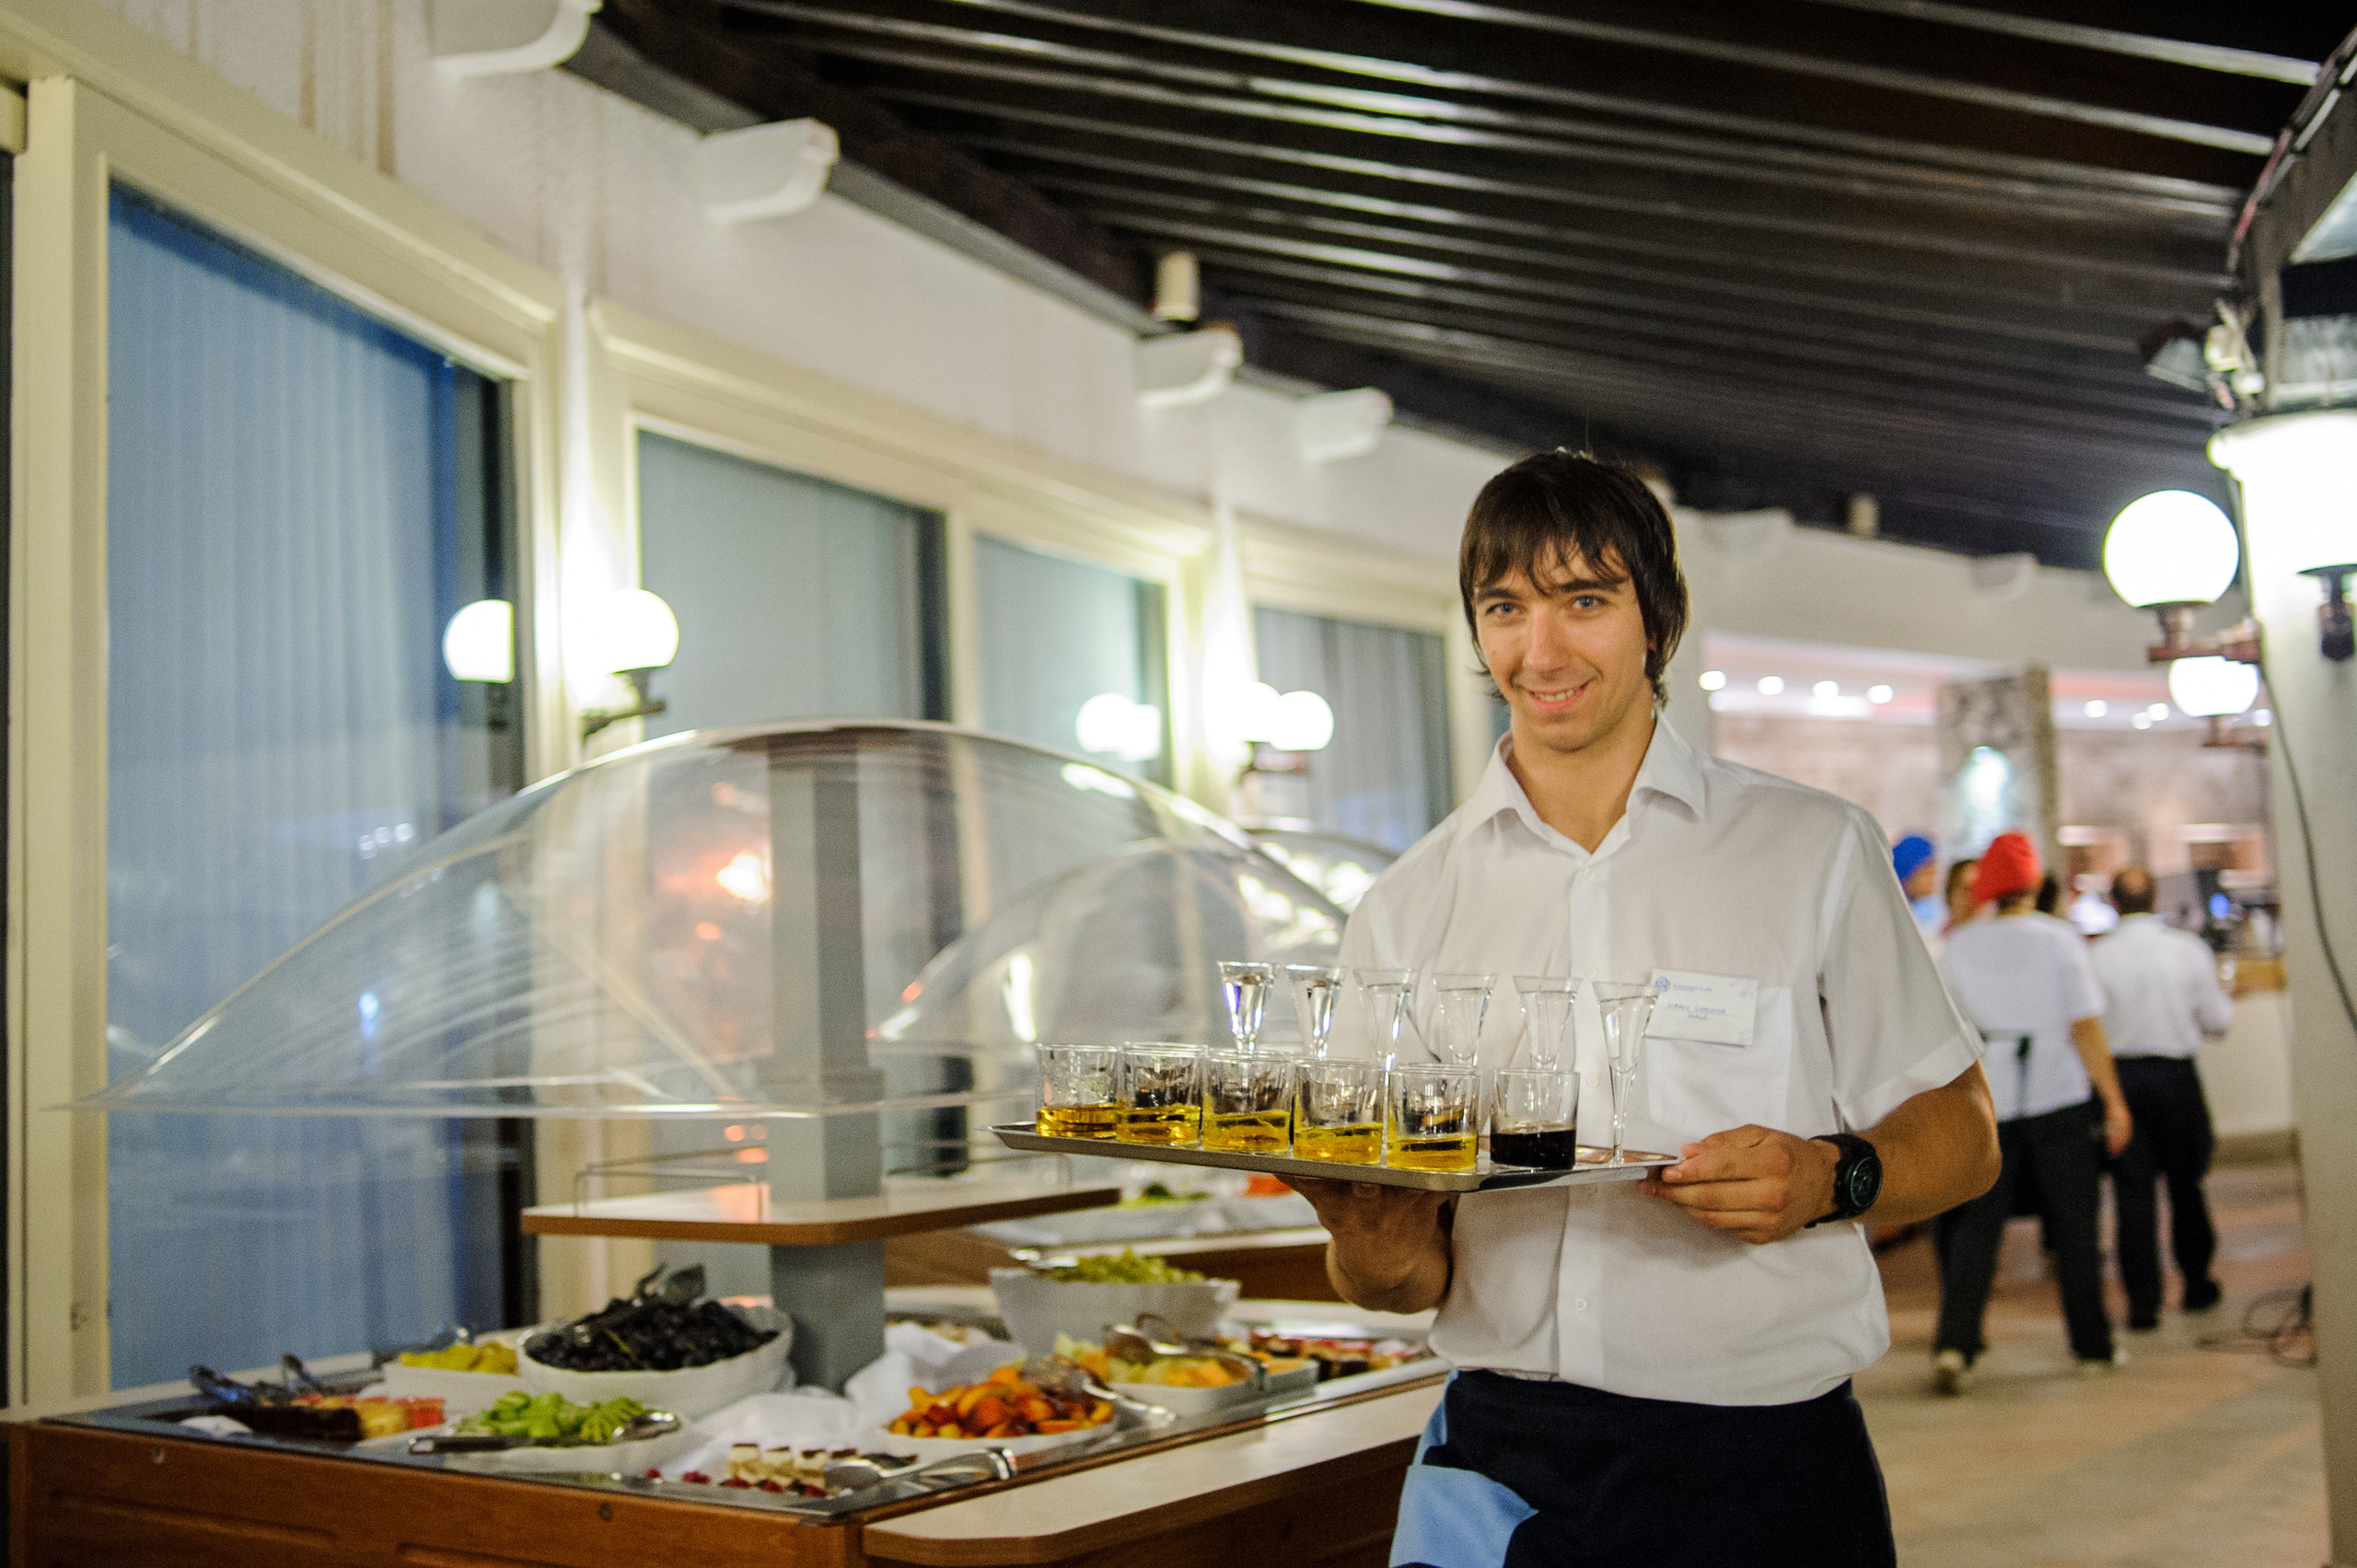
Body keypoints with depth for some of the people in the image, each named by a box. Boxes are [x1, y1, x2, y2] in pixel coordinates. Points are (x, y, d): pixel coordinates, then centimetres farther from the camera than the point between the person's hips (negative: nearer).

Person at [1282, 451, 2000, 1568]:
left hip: (1762, 1467, -1)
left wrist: (1830, 1180, -15)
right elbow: (1402, 1271, 8)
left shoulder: (1813, 851, 5)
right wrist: (1380, 1260, -15)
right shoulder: (1405, 909, 8)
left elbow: (1960, 1131, 5)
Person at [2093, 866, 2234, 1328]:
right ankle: (2196, 1283, 28)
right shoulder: (2190, 950, -5)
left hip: (2120, 1077, -1)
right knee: (2186, 1184, 16)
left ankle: (2143, 1300, 0)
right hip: (2177, 1074, 1)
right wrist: (2218, 989, 21)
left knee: (2132, 1190, 2)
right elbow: (2217, 1020, 2)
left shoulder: (2096, 957, -9)